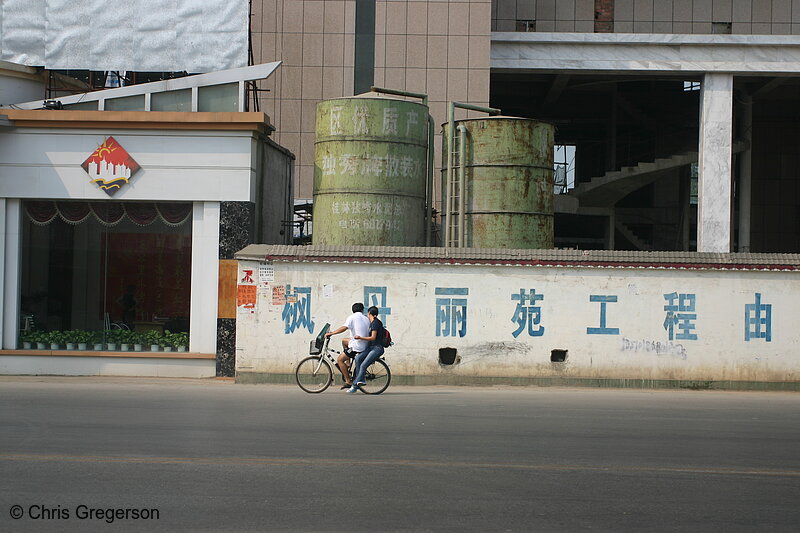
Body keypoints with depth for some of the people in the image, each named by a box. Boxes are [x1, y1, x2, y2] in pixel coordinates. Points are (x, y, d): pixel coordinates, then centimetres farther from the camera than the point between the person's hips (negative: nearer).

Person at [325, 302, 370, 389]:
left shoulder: (352, 317, -6)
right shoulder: (366, 319, 13)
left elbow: (344, 327, -19)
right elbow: (369, 333, 15)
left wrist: (331, 333, -15)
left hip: (356, 346, -8)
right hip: (365, 344, 8)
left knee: (339, 360, 3)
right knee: (344, 340, 29)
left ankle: (348, 381, -2)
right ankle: (347, 364, 26)